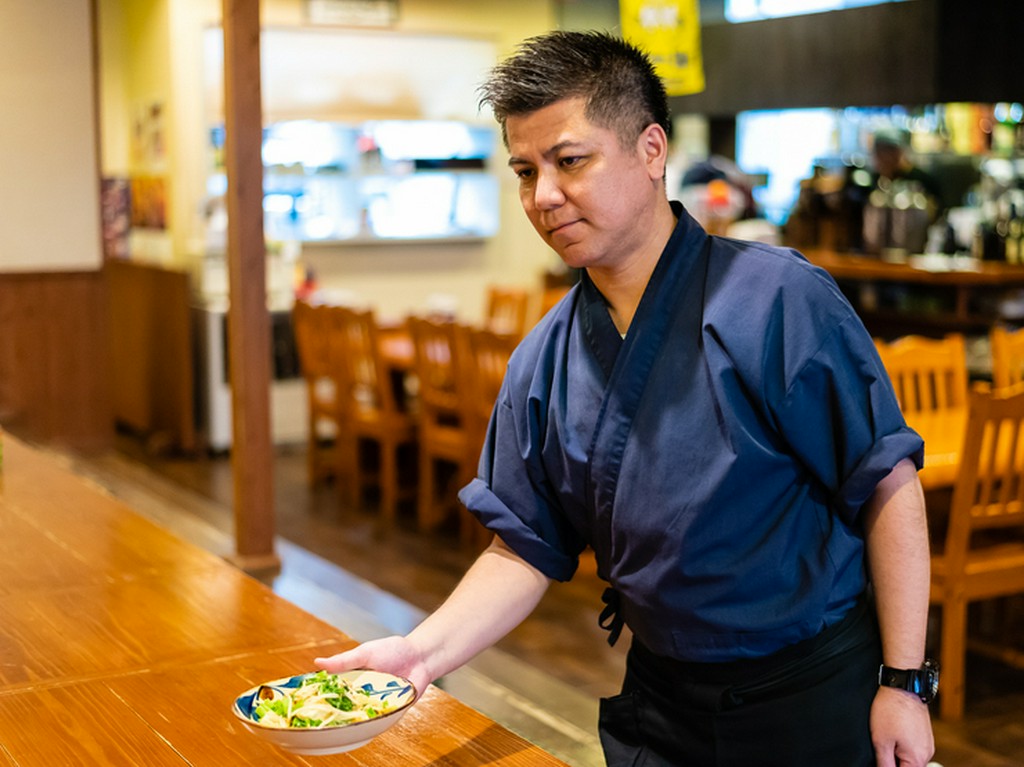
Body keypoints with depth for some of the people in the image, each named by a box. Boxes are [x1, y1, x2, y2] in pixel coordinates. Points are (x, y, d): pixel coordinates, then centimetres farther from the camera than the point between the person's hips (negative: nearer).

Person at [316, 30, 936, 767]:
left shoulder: (779, 299, -16)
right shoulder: (542, 364, -1)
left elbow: (888, 486, -14)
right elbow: (525, 550, 2)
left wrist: (903, 683, -14)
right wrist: (426, 650, -14)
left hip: (813, 691, -4)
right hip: (659, 702, 4)